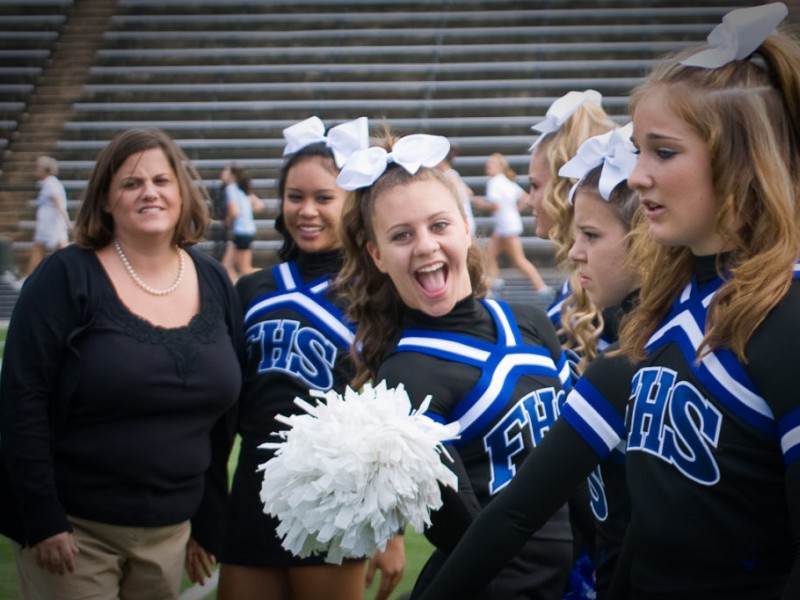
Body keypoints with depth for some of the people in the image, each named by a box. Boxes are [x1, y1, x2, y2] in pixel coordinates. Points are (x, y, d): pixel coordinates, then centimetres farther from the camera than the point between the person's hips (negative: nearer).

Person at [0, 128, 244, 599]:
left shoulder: (214, 283, 5)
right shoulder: (67, 277, -8)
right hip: (75, 528, -4)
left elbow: (228, 409, 10)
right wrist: (42, 519, -15)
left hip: (171, 532, 4)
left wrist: (210, 522, 10)